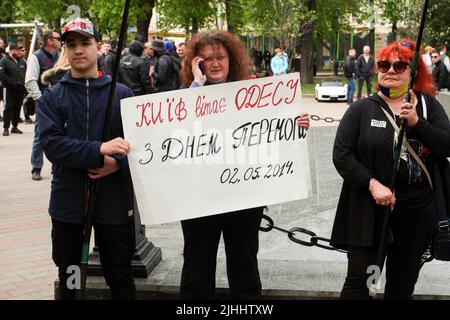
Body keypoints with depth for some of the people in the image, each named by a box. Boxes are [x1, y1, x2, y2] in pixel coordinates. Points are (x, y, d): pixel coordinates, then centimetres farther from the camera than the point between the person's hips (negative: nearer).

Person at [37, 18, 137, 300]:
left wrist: (117, 163, -20)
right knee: (68, 278, 16)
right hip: (68, 200, 1)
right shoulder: (52, 97, 2)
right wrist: (99, 150, -26)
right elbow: (51, 144, -13)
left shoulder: (122, 94, 2)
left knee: (120, 278, 10)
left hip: (114, 200, -1)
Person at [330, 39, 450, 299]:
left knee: (403, 283, 14)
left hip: (417, 210, 2)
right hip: (369, 209, -2)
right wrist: (372, 184, -16)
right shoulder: (362, 109, 0)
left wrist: (416, 122, -19)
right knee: (359, 280, -4)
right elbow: (341, 154, -6)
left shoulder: (428, 105, 4)